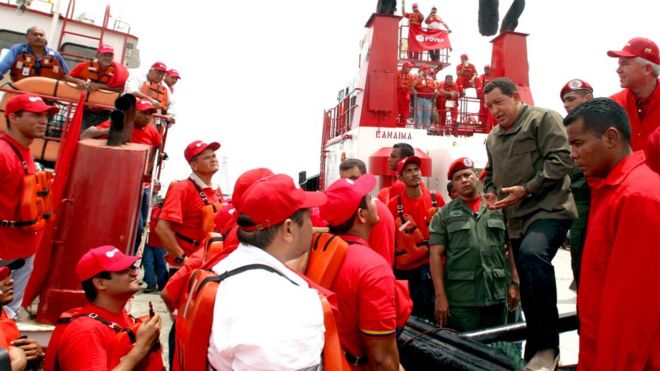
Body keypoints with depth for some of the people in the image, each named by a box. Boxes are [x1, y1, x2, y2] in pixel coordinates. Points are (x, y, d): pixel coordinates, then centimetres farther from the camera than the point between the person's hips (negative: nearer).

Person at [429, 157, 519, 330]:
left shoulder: (498, 209, 8)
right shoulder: (444, 214, 2)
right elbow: (436, 255, -3)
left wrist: (514, 283, 3)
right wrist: (440, 296, -8)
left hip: (497, 296, 2)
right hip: (460, 299, -2)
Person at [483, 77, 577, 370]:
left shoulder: (543, 118, -2)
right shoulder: (492, 137, 19)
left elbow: (561, 160, -13)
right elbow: (491, 173, 29)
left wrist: (527, 189, -18)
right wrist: (490, 192, 9)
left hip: (548, 210, -7)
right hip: (516, 218, 8)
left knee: (531, 253, -35)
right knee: (527, 288, 11)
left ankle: (548, 346, -21)